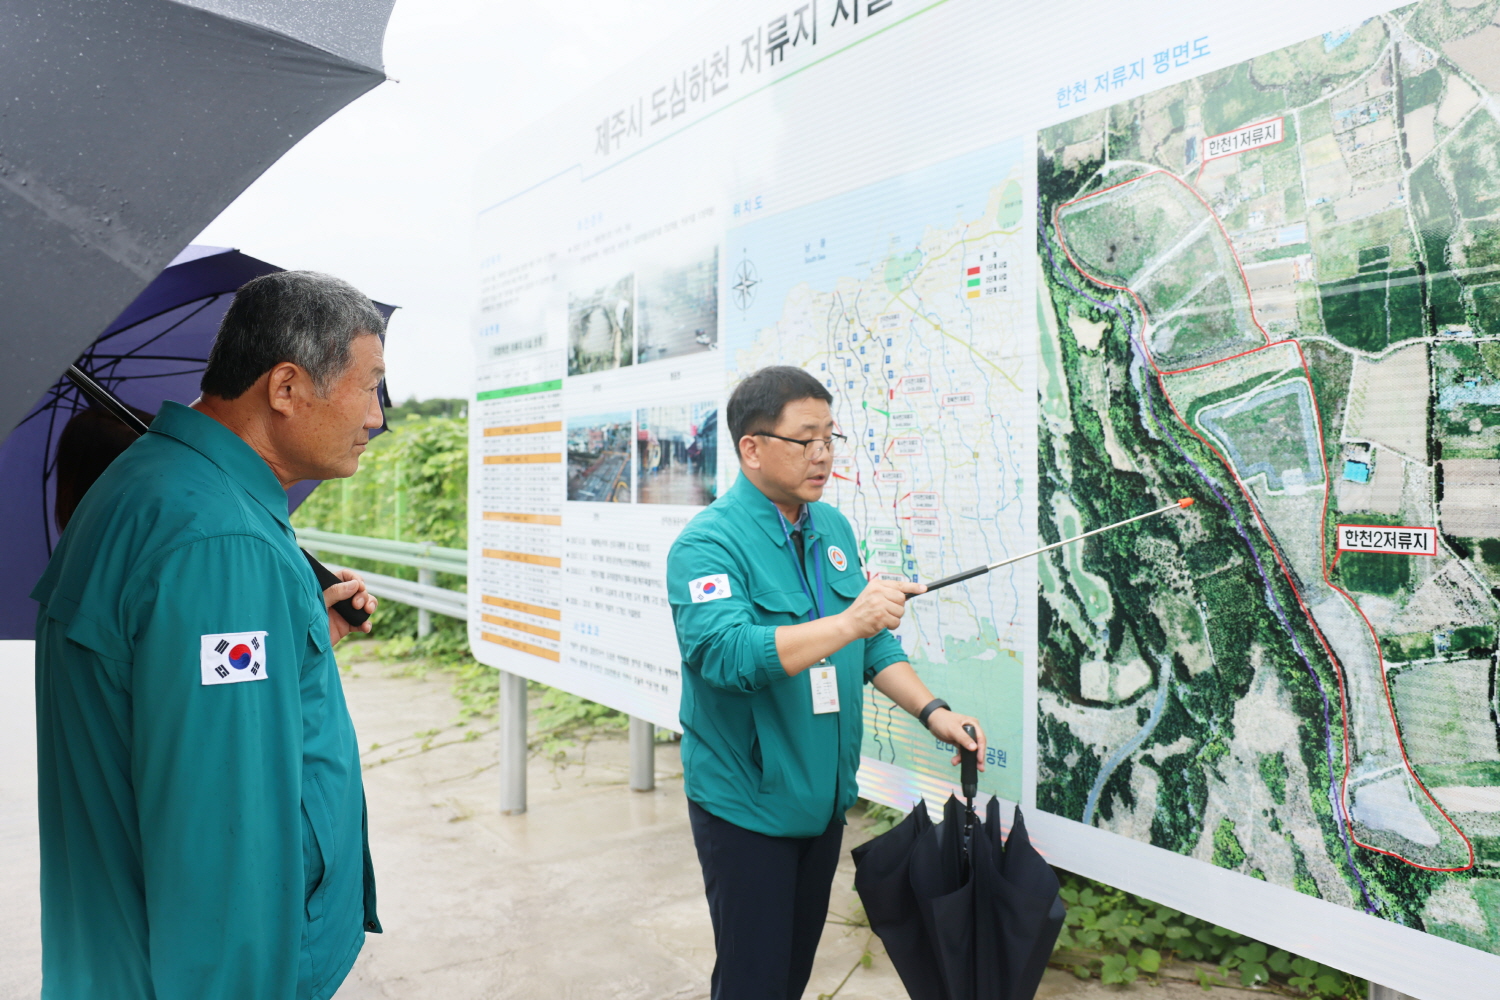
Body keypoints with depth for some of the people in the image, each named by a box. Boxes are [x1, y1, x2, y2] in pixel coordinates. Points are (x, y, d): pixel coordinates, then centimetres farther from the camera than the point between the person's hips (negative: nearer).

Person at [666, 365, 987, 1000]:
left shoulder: (833, 529, 6)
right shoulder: (708, 542, -18)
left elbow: (872, 646, 10)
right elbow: (727, 653, -33)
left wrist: (933, 712, -2)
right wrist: (849, 621, -39)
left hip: (824, 798, 7)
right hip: (746, 805, -7)